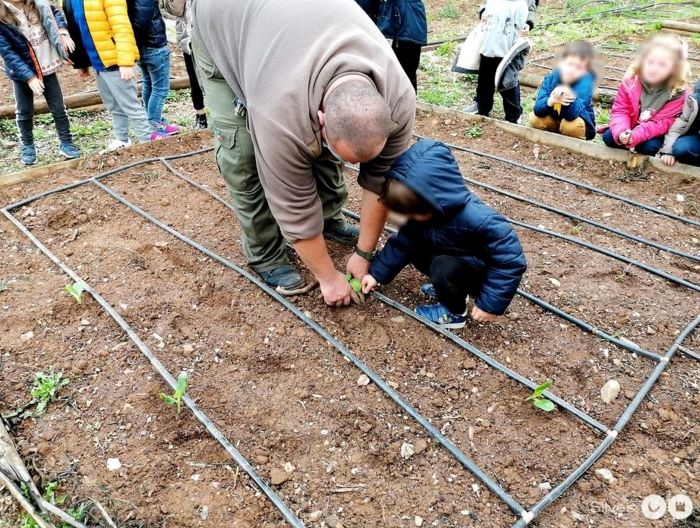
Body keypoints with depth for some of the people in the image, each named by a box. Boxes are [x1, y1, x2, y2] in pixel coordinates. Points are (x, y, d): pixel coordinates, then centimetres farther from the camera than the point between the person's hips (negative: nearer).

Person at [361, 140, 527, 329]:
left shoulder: (477, 219, -39)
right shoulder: (422, 209, -17)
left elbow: (510, 260, -32)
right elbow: (402, 243, -5)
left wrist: (491, 304, -27)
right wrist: (377, 273, -9)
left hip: (482, 271, -7)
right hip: (456, 260, 7)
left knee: (444, 268, -31)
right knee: (415, 251, -2)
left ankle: (455, 313, -3)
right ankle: (453, 288, 14)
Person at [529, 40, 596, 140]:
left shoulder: (585, 83, -25)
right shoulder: (551, 78, -15)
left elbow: (572, 115, -37)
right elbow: (537, 110, -25)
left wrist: (569, 99, -56)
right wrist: (550, 101, -45)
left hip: (580, 122, -3)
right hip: (554, 119, 4)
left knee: (572, 125, -34)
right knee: (535, 119, -20)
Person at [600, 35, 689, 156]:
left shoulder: (677, 93, -19)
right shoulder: (631, 81, -12)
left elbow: (662, 123, -23)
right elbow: (620, 110, -12)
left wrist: (635, 135, -40)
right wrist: (621, 132, -34)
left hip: (654, 134, -2)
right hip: (630, 128, 2)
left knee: (650, 147, -30)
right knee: (608, 137, -19)